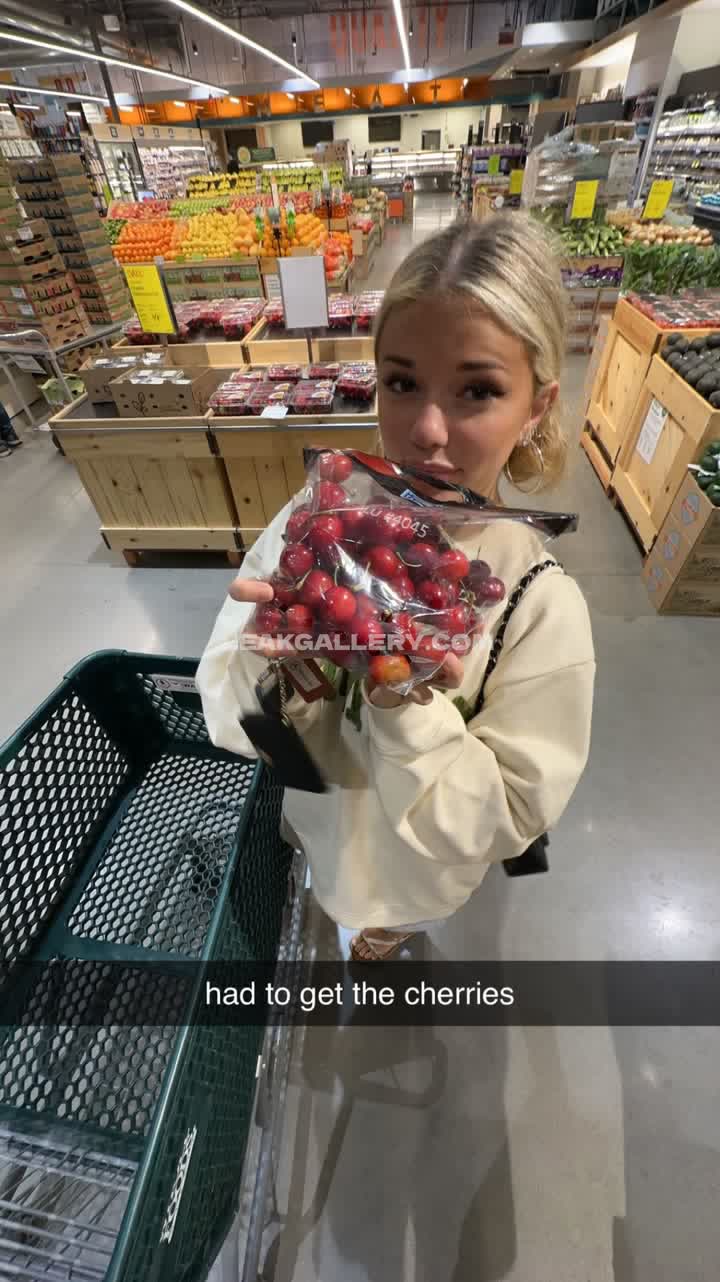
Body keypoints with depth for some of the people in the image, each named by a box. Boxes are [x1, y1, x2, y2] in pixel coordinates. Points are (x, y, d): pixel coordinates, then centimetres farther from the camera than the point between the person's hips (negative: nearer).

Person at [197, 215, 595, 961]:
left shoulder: (542, 606, -32)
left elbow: (506, 820, -24)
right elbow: (226, 712, -20)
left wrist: (409, 710, -41)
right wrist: (275, 661, -42)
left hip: (411, 869, -1)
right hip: (313, 814, 2)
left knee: (383, 923, 36)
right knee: (332, 884, 38)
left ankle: (385, 936, 77)